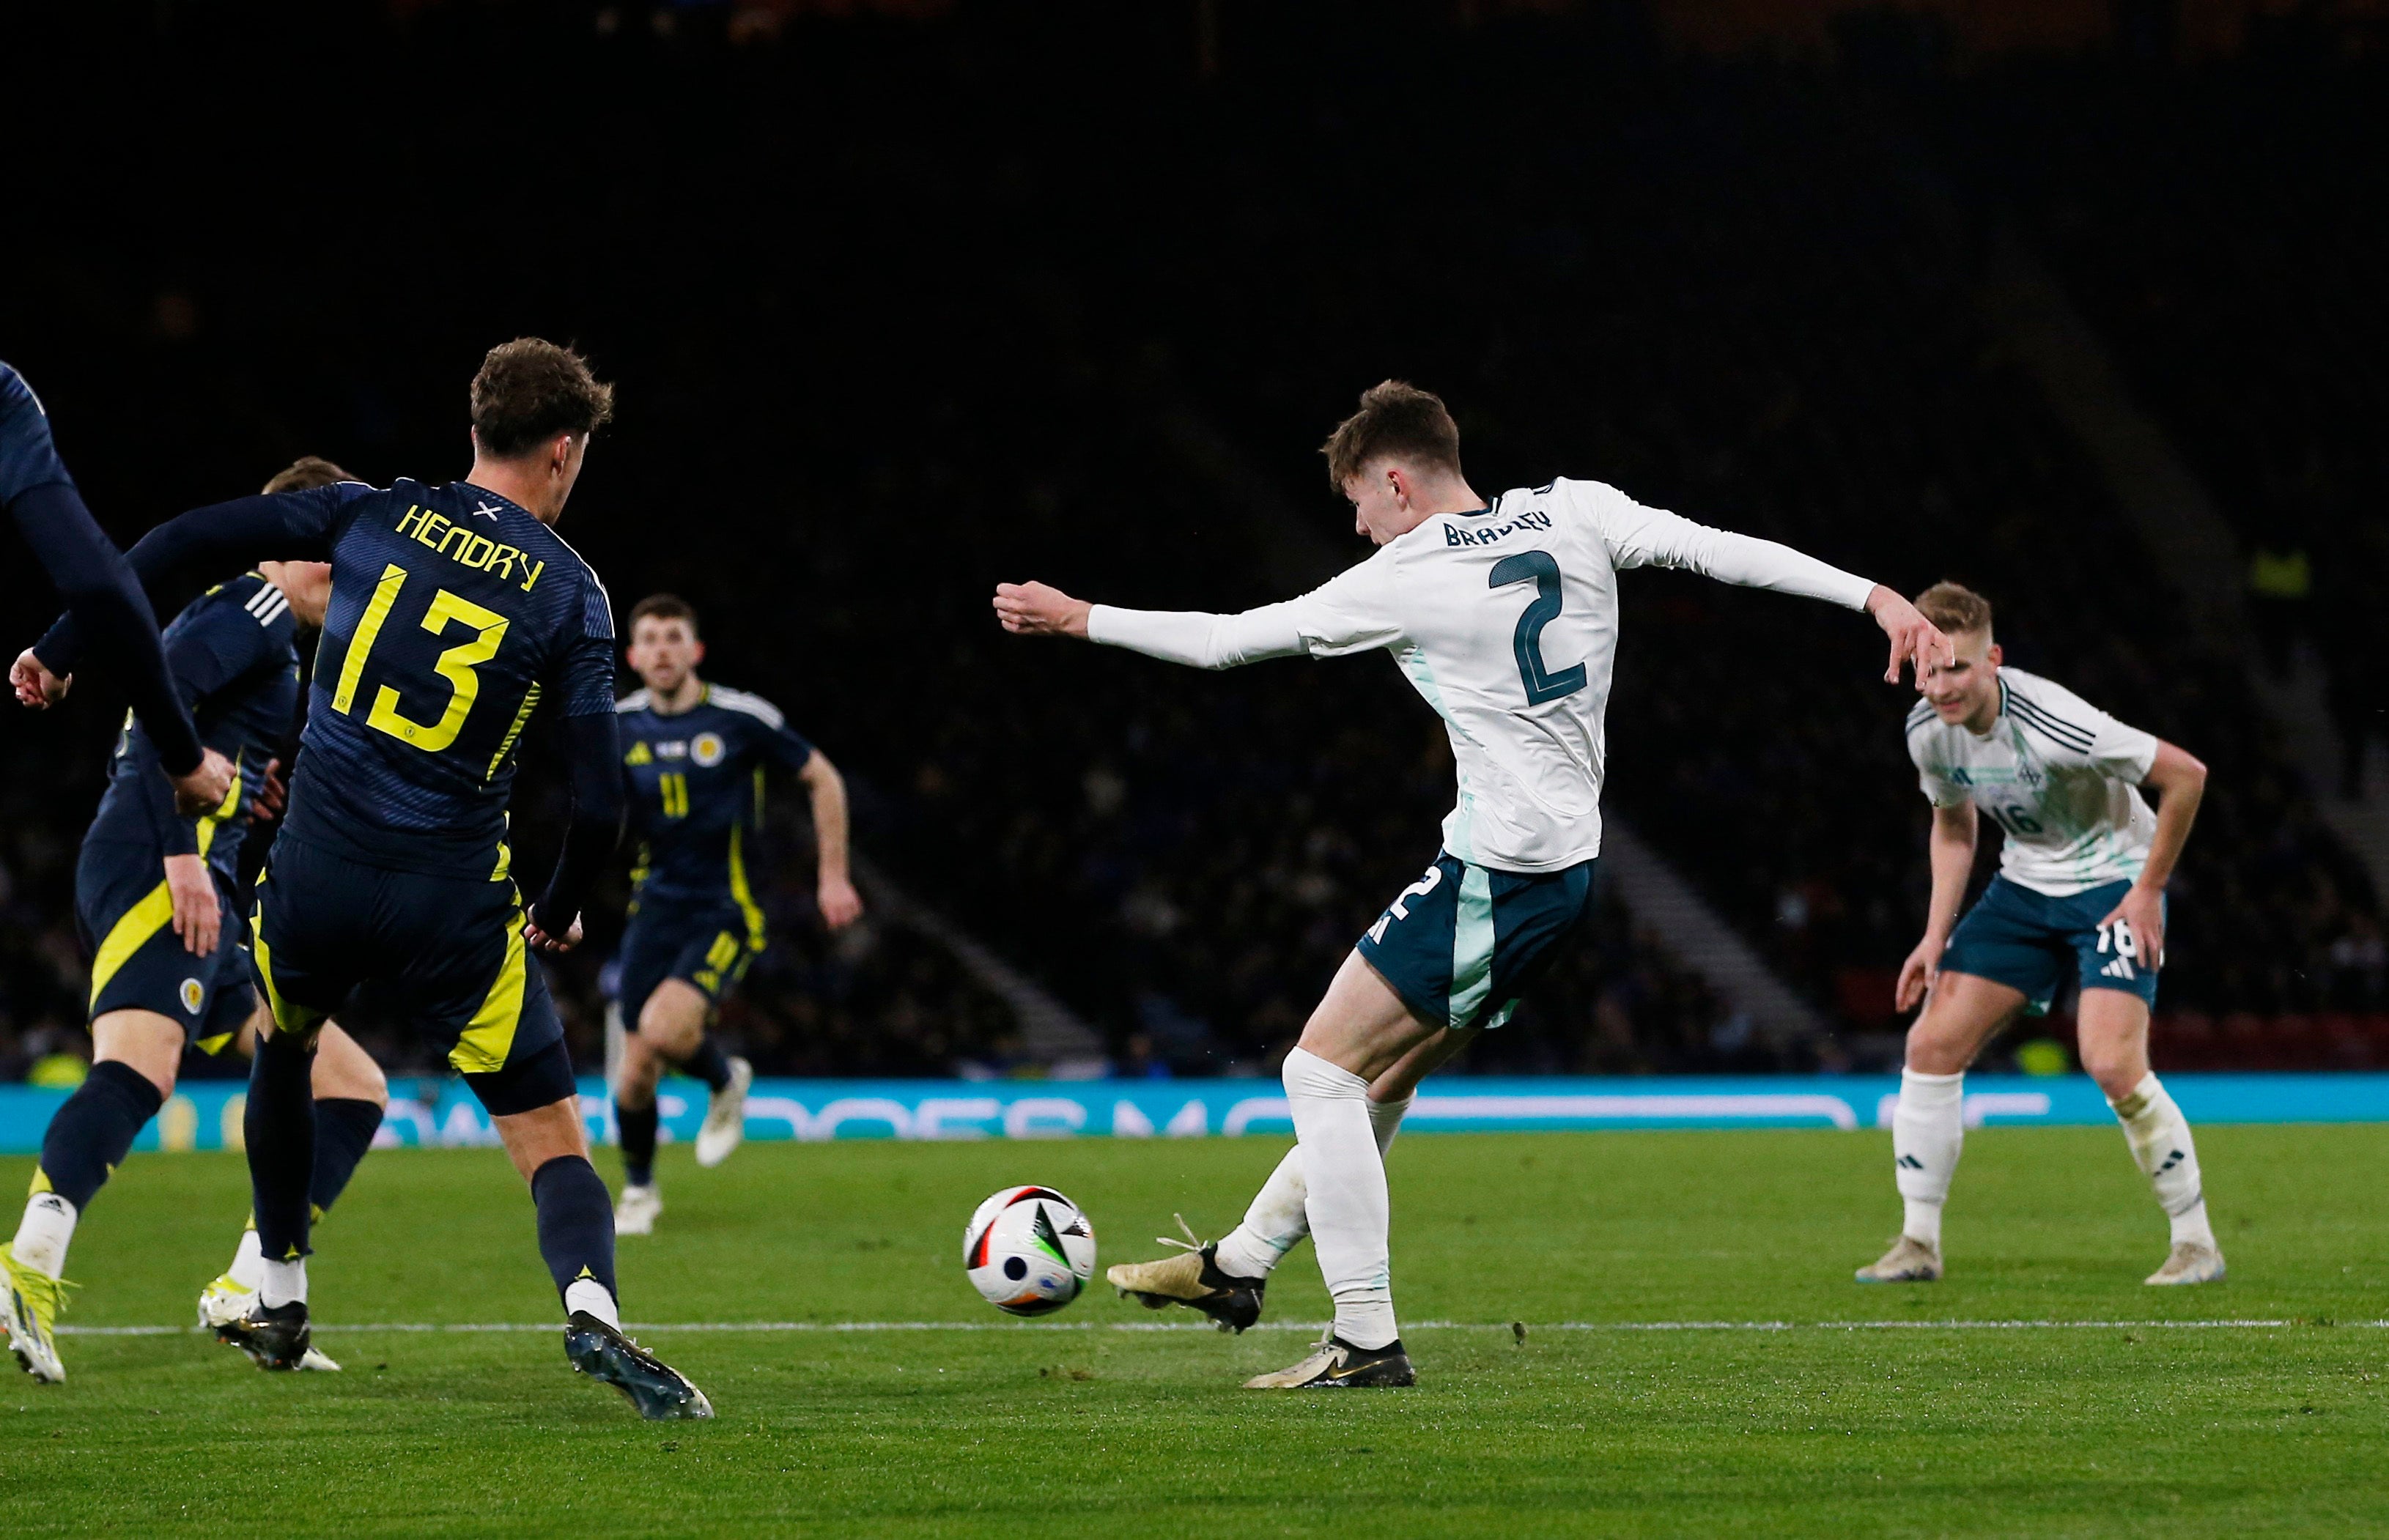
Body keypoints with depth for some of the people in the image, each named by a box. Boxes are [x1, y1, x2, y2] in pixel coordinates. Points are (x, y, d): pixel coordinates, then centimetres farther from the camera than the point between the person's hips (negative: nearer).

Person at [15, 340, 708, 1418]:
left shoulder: (375, 517, 3)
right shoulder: (571, 592, -2)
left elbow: (181, 541, 1)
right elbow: (599, 801, -6)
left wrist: (61, 646, 13)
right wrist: (560, 914, 12)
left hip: (314, 879, 3)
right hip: (455, 904, -2)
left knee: (282, 1047, 34)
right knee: (554, 1146, 1)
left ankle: (278, 1301, 41)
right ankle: (590, 1306, -28)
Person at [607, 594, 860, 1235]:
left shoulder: (741, 718, -9)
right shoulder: (621, 725, 2)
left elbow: (824, 779, 3)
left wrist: (834, 878, 3)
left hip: (725, 912, -4)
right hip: (656, 909, 4)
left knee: (664, 1028, -27)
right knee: (635, 1071, -1)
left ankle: (726, 1083, 7)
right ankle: (638, 1191, 25)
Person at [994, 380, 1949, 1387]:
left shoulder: (1402, 581, -9)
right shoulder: (1574, 514, 5)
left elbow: (1226, 641, -1)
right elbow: (1718, 549, -4)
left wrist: (1080, 619, 11)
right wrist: (1875, 597, -5)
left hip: (1494, 869, -9)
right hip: (1568, 862, 9)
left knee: (1321, 1072, -1)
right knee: (1383, 1075, 20)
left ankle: (1367, 1342, -6)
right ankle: (1241, 1264, 33)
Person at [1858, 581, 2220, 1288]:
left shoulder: (2051, 724, -30)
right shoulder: (1929, 731, -9)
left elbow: (2185, 775, -22)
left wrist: (2147, 890, -17)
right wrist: (1937, 935, 4)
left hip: (2111, 881, -6)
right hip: (2024, 886, 6)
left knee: (2112, 1064, -22)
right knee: (1933, 1044, -5)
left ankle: (2196, 1242, -6)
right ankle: (1918, 1243, 6)